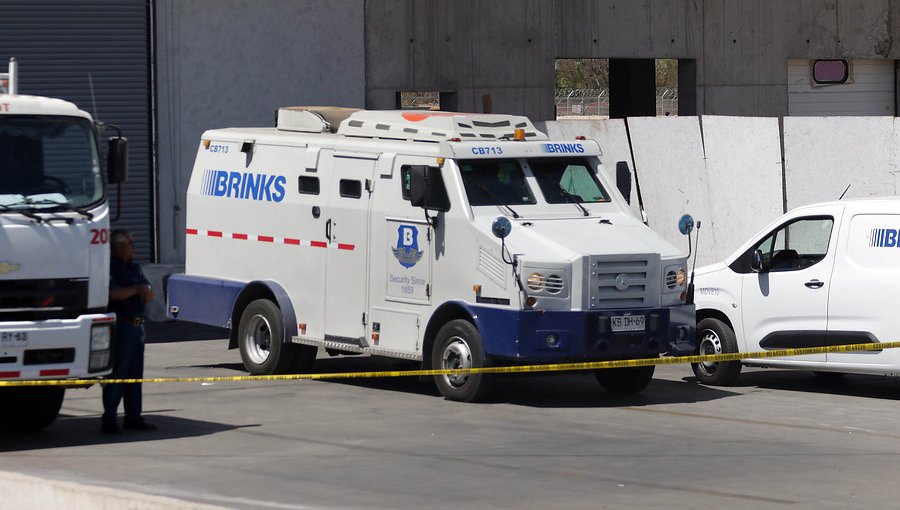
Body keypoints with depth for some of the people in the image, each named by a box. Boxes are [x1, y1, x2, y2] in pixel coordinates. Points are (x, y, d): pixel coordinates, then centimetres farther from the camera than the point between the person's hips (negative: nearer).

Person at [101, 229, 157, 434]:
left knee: (135, 373, 12)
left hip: (137, 324, 9)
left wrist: (145, 291, -9)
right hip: (121, 323, -9)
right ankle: (109, 420, -7)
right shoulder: (110, 267, -9)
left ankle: (133, 417, 18)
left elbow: (149, 295, 15)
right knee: (117, 374, -9)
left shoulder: (135, 267, 17)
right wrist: (136, 290, -11)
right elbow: (113, 293, -23)